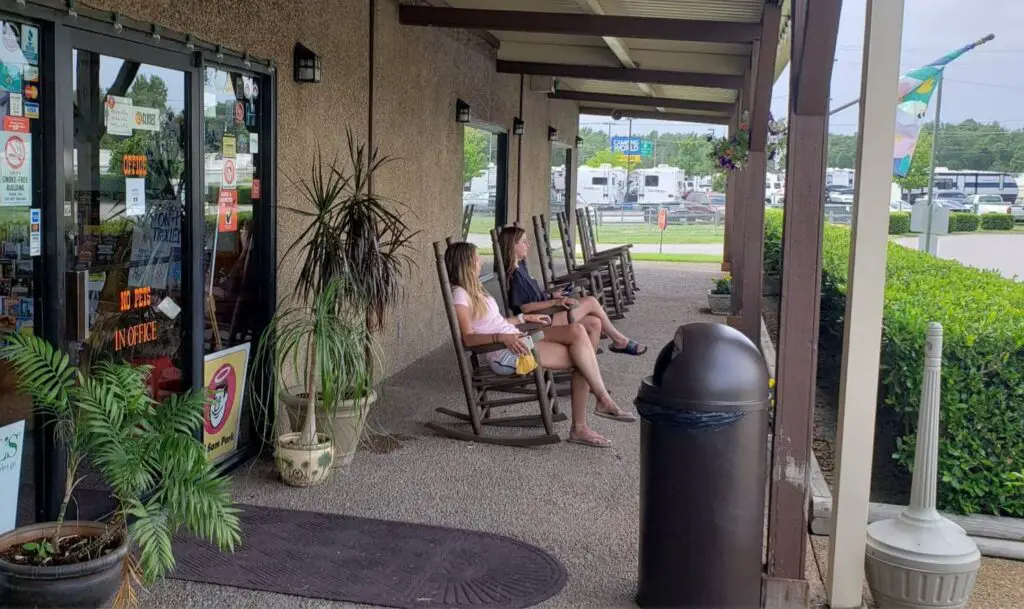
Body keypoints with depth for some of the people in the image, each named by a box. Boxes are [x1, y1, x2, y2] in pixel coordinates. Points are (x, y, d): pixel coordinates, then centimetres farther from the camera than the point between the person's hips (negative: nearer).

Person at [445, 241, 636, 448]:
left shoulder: (472, 289, 19)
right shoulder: (460, 295, -10)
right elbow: (468, 338, -21)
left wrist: (525, 317, 23)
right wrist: (502, 337, -33)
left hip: (516, 339, 9)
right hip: (505, 353, -9)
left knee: (577, 331, -12)